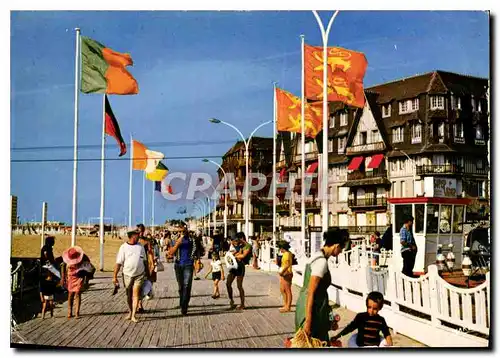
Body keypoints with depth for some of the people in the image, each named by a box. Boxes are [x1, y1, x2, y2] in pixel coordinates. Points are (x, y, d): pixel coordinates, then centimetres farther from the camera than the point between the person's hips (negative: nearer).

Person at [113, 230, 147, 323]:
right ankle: (130, 312, 31)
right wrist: (115, 276, -11)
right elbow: (118, 263, -7)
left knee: (136, 294, -7)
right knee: (129, 295, 12)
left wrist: (147, 273, 13)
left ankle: (133, 315, -5)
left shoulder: (140, 247, 6)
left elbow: (145, 260, 14)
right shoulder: (124, 247, -4)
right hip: (128, 274, -1)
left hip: (139, 274, 1)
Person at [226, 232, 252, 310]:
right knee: (228, 284, 4)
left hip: (240, 266, -8)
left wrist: (235, 256, -6)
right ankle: (231, 300, 20)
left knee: (239, 286, -3)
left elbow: (243, 256, -19)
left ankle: (242, 304, 7)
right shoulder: (239, 246, 17)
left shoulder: (248, 246, -8)